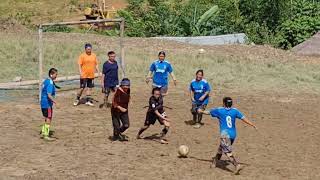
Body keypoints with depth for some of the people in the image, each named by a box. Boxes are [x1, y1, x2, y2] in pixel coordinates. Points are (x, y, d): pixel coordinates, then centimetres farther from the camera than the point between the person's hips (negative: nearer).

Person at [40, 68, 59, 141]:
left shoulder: (46, 81, 10)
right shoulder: (50, 83, -19)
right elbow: (49, 95, -26)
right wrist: (54, 101, -20)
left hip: (43, 103, 9)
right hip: (47, 103, -9)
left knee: (46, 118, 20)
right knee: (48, 119, -2)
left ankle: (43, 132, 26)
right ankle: (46, 135, 2)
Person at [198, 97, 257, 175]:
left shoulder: (219, 110, -1)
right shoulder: (235, 111, 4)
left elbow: (208, 112, 14)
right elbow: (243, 118, -1)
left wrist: (201, 111, 33)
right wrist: (253, 125, 4)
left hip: (225, 134, -6)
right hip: (233, 134, 6)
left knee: (228, 152, -10)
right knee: (221, 148, 24)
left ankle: (236, 165, -28)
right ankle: (215, 161, 40)